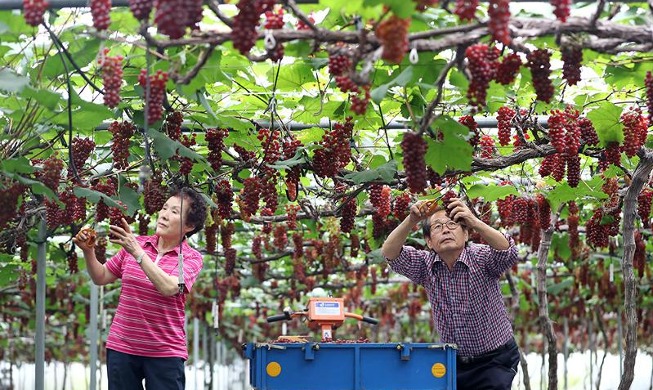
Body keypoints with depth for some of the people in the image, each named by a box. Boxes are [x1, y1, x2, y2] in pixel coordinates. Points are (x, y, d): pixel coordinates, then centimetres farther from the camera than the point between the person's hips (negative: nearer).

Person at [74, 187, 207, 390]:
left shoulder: (191, 258, -4)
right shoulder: (133, 244, 7)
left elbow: (169, 288, -22)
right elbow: (101, 277, 13)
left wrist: (136, 252, -24)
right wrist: (88, 251, -5)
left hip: (165, 353, -3)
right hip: (122, 348, 3)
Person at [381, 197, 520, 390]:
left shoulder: (481, 257, -13)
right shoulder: (426, 265, -3)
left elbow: (508, 253, -34)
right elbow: (390, 253, -16)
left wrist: (475, 222, -48)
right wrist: (411, 221, -34)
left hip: (494, 360, -4)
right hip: (453, 361, 4)